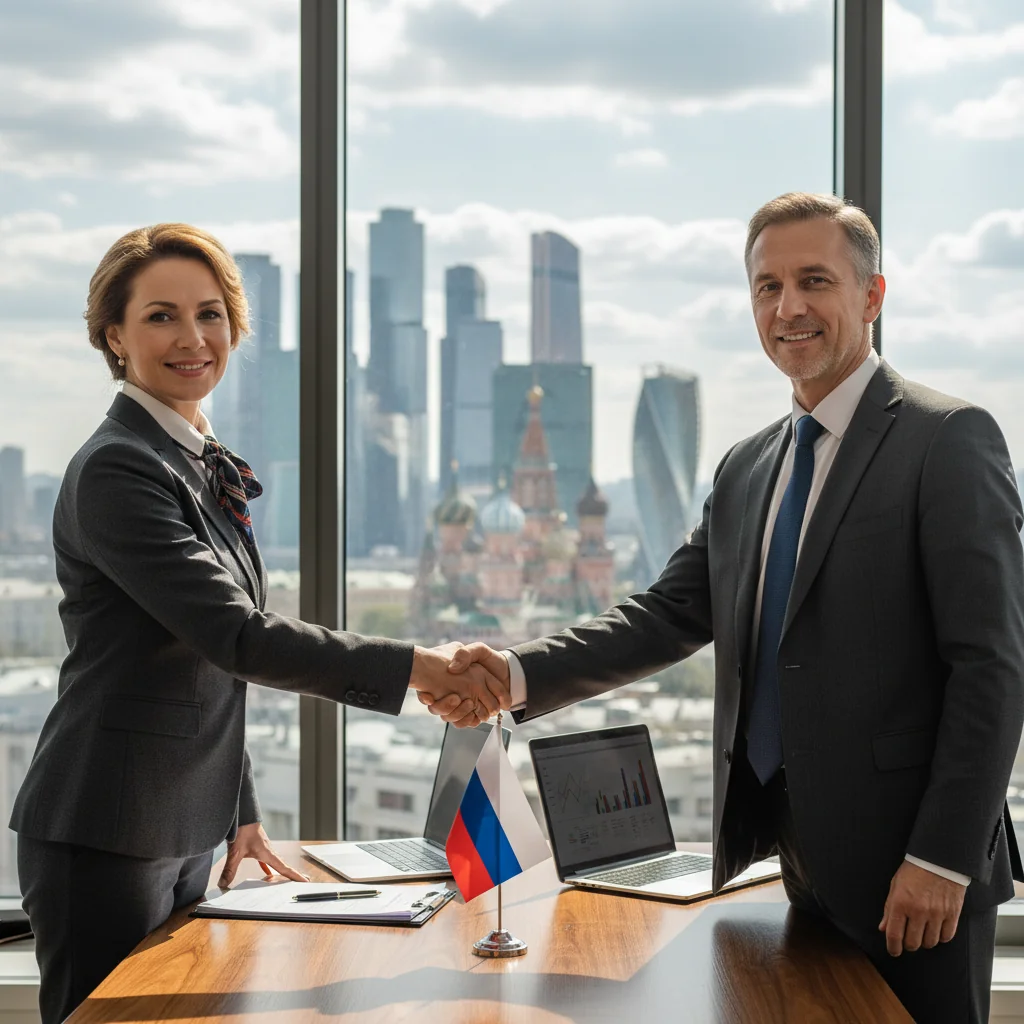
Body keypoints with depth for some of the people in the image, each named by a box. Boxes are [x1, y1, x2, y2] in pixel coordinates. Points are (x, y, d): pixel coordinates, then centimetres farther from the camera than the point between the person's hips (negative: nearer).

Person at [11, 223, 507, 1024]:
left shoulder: (207, 467, 12)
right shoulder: (115, 470, -16)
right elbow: (238, 636, -24)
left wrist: (243, 814, 20)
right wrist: (416, 667, -25)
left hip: (185, 834, 9)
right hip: (105, 838, -9)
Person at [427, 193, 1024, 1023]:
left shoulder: (948, 440, -9)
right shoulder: (747, 469, 12)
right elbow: (670, 616, 8)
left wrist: (942, 859, -18)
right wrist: (520, 675, -8)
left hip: (912, 869, -6)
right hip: (807, 865, 6)